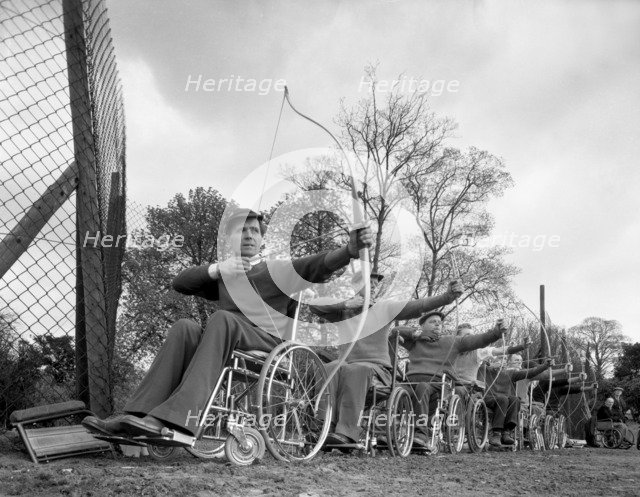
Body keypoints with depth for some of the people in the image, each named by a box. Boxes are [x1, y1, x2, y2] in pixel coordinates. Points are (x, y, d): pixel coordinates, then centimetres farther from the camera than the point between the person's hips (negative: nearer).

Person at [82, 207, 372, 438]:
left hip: (267, 342, -3)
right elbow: (180, 283, 13)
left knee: (222, 318, -32)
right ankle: (137, 416, -37)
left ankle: (179, 416, -48)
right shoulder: (222, 277, 28)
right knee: (185, 328, -25)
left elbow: (321, 264, 0)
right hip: (228, 346, 4)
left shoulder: (278, 271, 18)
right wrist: (216, 269, -4)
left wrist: (351, 249, -20)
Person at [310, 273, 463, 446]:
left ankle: (347, 433, -45)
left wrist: (449, 295, -14)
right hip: (349, 364, 2)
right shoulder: (343, 311, 14)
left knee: (357, 370, -37)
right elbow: (315, 306, 3)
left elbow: (420, 305, -1)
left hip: (377, 368, -2)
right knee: (333, 368, -33)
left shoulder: (385, 307, 8)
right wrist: (345, 304, -5)